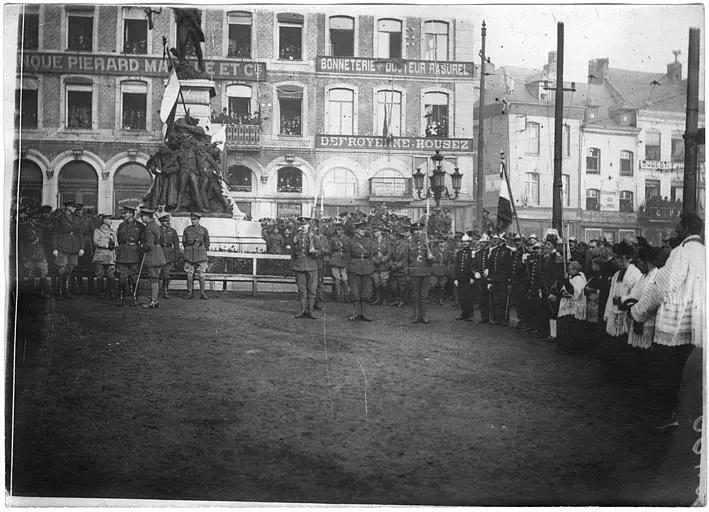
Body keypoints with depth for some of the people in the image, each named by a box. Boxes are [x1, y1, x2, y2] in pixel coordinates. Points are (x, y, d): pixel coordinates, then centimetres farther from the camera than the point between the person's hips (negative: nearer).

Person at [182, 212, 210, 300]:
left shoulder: (204, 230, 4)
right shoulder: (187, 230, 8)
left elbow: (207, 243, 10)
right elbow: (184, 242, 13)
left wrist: (203, 251, 6)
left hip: (200, 256, -1)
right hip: (189, 255, 1)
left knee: (201, 275, -3)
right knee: (189, 274, 2)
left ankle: (203, 293, 3)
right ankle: (189, 293, 9)